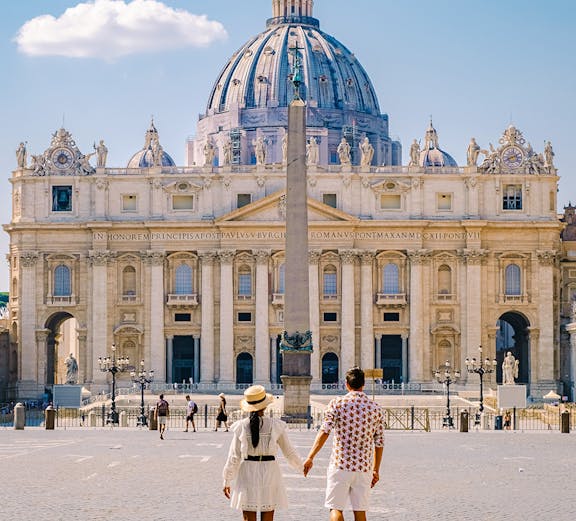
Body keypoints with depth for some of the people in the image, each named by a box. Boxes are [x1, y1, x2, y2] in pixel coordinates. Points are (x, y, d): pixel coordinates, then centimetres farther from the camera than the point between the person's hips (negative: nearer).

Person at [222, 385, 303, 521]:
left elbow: (234, 457, -4)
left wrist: (227, 481, 6)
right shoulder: (276, 425, -7)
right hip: (269, 472, 0)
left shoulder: (241, 426, -6)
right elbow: (289, 451, 3)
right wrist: (301, 467, 21)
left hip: (247, 474, 0)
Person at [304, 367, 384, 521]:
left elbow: (324, 432, -13)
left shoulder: (337, 403, -4)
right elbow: (379, 444, 10)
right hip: (364, 468, 3)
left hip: (340, 465, -3)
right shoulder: (375, 408, 6)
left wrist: (310, 457, -11)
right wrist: (376, 470, 19)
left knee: (336, 508, 1)